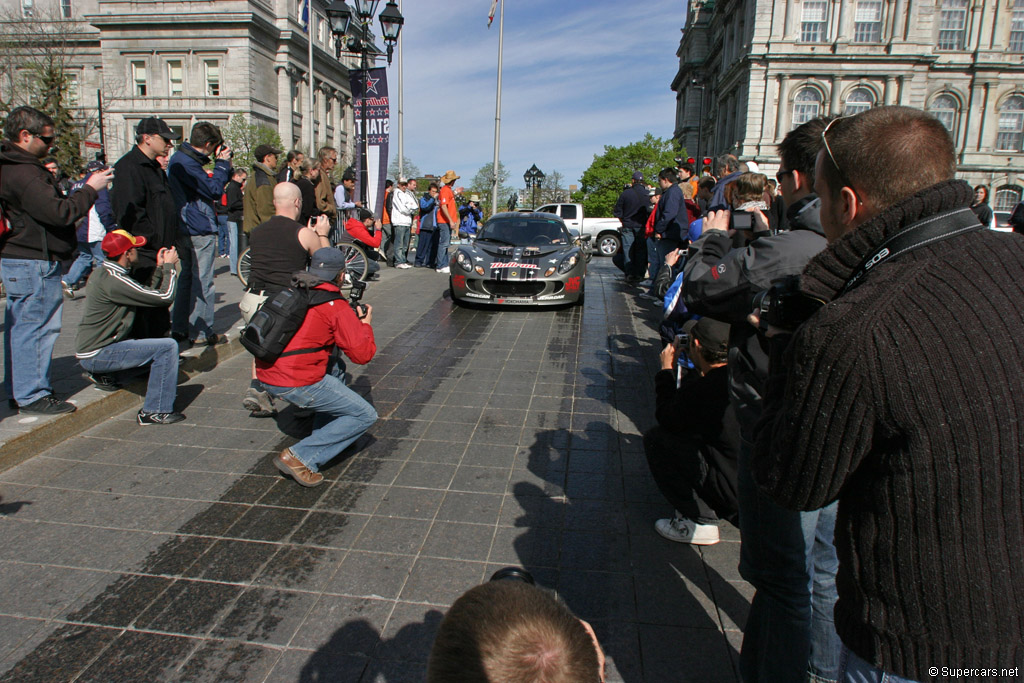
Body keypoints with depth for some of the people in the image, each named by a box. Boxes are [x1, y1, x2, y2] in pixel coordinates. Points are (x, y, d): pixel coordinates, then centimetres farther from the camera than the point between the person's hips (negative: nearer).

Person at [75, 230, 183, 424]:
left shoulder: (104, 272, 10)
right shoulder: (114, 281, -22)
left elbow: (147, 294, 14)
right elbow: (165, 297, -20)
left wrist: (160, 268, 10)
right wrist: (169, 266, -6)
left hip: (89, 349, 10)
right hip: (96, 355, -10)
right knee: (168, 347, -18)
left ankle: (104, 375, 19)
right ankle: (156, 412, -14)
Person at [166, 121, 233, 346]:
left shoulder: (178, 159, 14)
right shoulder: (187, 163, -18)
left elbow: (205, 184, 15)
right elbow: (215, 190, -19)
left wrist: (222, 164, 7)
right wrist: (222, 163, -9)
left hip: (185, 230, 10)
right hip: (200, 231, -10)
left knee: (187, 277, 17)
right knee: (202, 282, -3)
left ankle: (180, 328, 23)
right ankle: (202, 332, 3)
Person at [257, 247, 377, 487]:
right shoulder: (337, 307, -10)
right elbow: (362, 354, -7)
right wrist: (365, 325, 12)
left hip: (265, 373, 9)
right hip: (295, 383, -8)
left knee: (335, 366, 31)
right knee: (365, 415, 1)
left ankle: (326, 434, 29)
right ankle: (301, 458, -5)